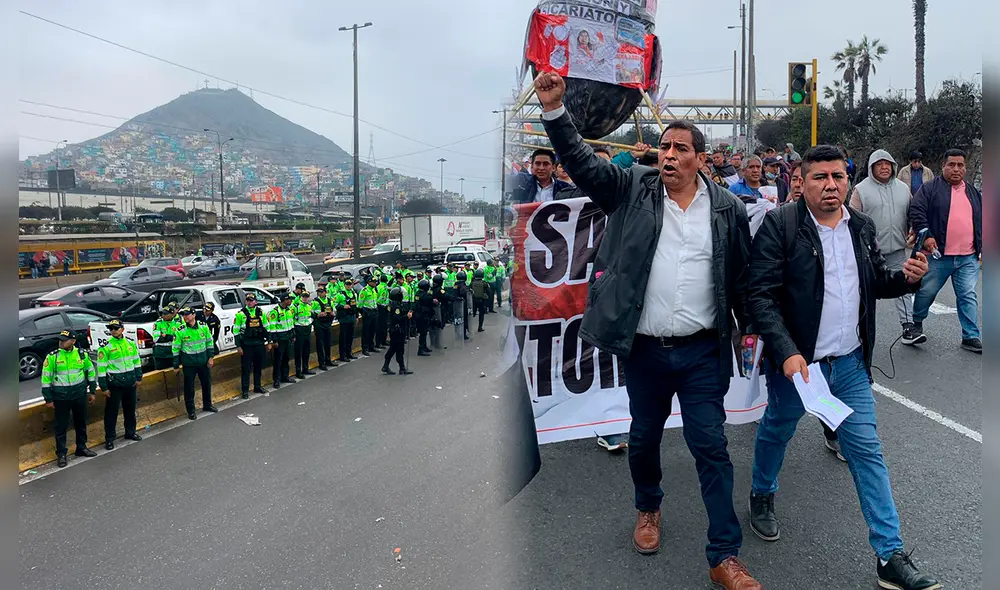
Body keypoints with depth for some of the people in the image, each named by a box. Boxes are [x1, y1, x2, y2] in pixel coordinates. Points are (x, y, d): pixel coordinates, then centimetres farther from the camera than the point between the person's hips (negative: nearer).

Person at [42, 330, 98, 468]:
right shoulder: (52, 356, -8)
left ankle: (81, 448, 30)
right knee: (61, 426, 3)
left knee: (81, 423, 14)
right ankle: (61, 454, 14)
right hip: (61, 397, -3)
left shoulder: (82, 354, 0)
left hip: (80, 394, 3)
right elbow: (45, 378, -5)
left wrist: (92, 391, 12)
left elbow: (90, 371, 12)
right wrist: (48, 399, -5)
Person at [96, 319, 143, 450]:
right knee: (111, 411, 1)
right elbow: (101, 368, -9)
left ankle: (130, 432, 29)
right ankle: (109, 438, 9)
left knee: (130, 409, 15)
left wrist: (138, 377, 13)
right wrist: (104, 387, -11)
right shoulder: (106, 346, -9)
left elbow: (137, 361, 15)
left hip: (130, 382, 5)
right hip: (114, 383, -5)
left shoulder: (131, 343, 5)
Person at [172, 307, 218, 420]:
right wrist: (176, 365, -4)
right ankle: (190, 411, 17)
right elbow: (176, 349, -4)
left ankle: (207, 405, 34)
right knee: (189, 387, 4)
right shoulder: (180, 331, -10)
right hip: (189, 363, -3)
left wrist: (211, 357, 4)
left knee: (207, 383, 15)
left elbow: (209, 342, 7)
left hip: (203, 361, 3)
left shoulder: (203, 326, -3)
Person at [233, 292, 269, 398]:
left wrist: (268, 342, 13)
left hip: (259, 344, 4)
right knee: (246, 368, -1)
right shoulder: (241, 314, -6)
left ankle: (257, 386, 28)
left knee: (258, 367, 14)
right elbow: (236, 330, -5)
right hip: (246, 345, -4)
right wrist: (238, 346, -8)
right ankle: (245, 390, 7)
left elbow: (266, 327, 15)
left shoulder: (260, 312, 6)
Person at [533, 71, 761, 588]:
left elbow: (742, 275, 9)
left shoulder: (727, 209, 1)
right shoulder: (632, 190, 0)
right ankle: (648, 508, 46)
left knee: (711, 448, 3)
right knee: (643, 439, 18)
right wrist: (553, 108, -20)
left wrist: (751, 327, 11)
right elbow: (581, 161, -8)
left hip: (703, 352, -1)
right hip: (644, 350, 1)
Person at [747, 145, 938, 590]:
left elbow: (876, 284, 15)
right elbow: (762, 296, -17)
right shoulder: (779, 225, -13)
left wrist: (907, 277, -7)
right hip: (796, 360, -4)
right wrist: (787, 352, -25)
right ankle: (761, 497, 46)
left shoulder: (862, 227, 5)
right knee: (776, 432, 17)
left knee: (867, 451, 6)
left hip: (851, 362, 4)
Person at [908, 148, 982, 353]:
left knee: (968, 296, 3)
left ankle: (971, 337, 9)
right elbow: (916, 212, -9)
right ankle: (916, 324, 30)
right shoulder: (930, 189, -1)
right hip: (938, 255, -4)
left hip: (968, 257, 4)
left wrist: (981, 246, 15)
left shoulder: (973, 193, 16)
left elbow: (981, 221, 23)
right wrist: (926, 235, -18)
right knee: (926, 292, 6)